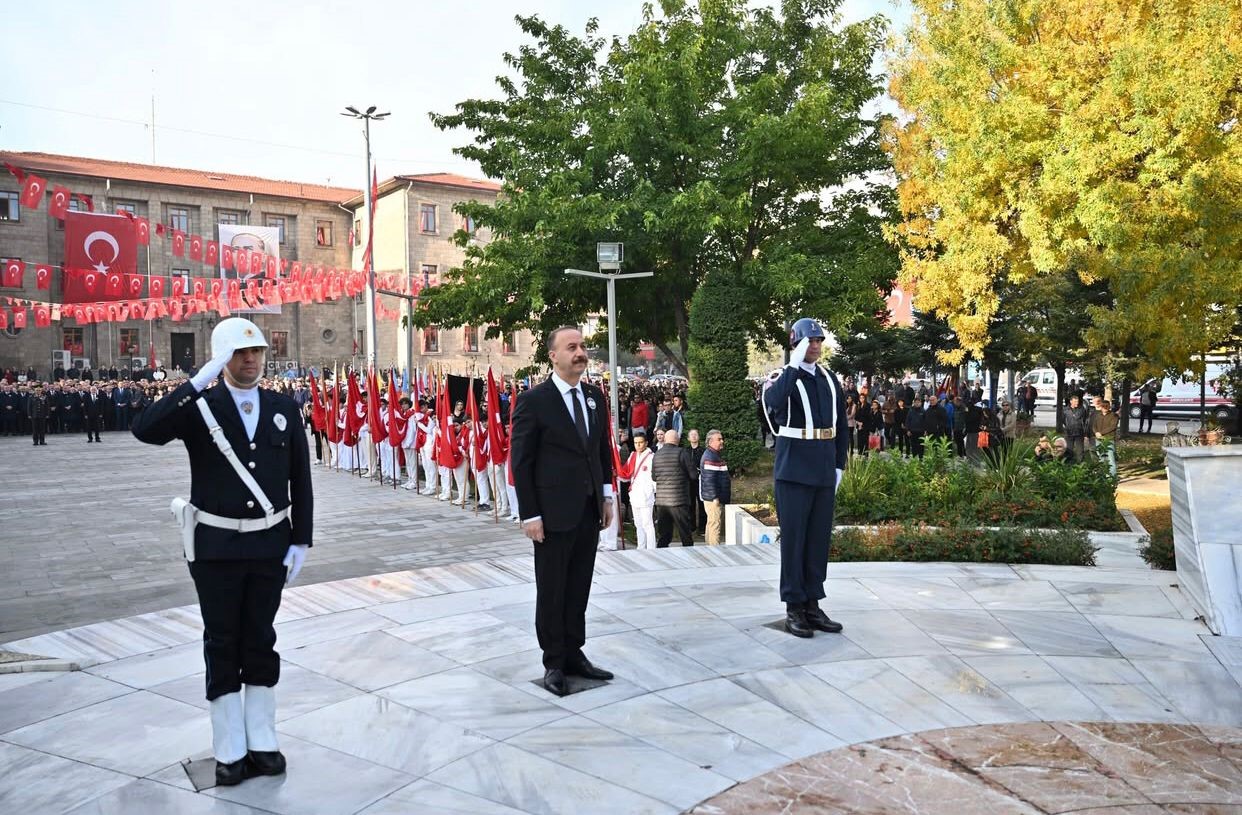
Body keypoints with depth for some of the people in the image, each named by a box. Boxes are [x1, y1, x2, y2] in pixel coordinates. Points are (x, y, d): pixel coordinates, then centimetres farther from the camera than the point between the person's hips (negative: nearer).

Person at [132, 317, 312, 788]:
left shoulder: (285, 410, 1)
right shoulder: (200, 408, -5)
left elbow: (300, 481, 3)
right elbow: (145, 430, -24)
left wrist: (300, 541, 0)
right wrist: (198, 383, -29)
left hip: (270, 545, 2)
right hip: (216, 546, -1)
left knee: (261, 642, 12)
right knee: (222, 646, 9)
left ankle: (262, 742, 25)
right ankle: (230, 750, 21)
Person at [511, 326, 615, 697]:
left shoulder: (595, 396, 7)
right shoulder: (534, 400, -11)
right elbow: (520, 461, -11)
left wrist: (607, 496, 11)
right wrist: (529, 515, -13)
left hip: (590, 510, 6)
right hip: (554, 513, -5)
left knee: (579, 588, 14)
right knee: (551, 591, 7)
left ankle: (574, 654, 27)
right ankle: (553, 663, 20)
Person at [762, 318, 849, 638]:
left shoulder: (830, 379, 11)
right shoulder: (784, 378, -5)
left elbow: (840, 425, 15)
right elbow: (773, 402, -30)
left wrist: (839, 465, 10)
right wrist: (794, 365, -25)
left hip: (825, 473, 6)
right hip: (794, 471, -5)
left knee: (819, 539, 10)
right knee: (793, 539, -1)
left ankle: (812, 604, 19)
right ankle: (793, 608, 8)